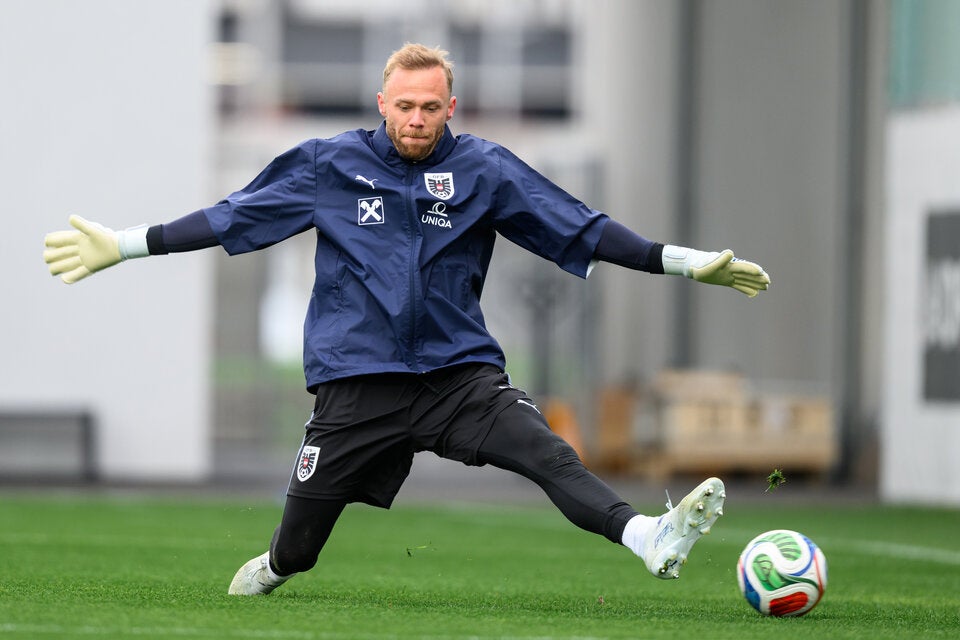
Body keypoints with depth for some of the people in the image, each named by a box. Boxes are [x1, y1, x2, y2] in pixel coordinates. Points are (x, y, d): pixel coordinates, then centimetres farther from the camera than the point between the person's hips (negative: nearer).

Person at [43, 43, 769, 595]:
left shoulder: (485, 171, 1)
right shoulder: (330, 166, 0)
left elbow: (583, 231, 2)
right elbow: (231, 218, 7)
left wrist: (688, 263, -3)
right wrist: (120, 246, 6)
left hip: (459, 370, 0)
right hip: (356, 381, 0)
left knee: (549, 453, -26)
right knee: (296, 548, 5)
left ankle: (651, 540, -43)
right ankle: (272, 571, 41)